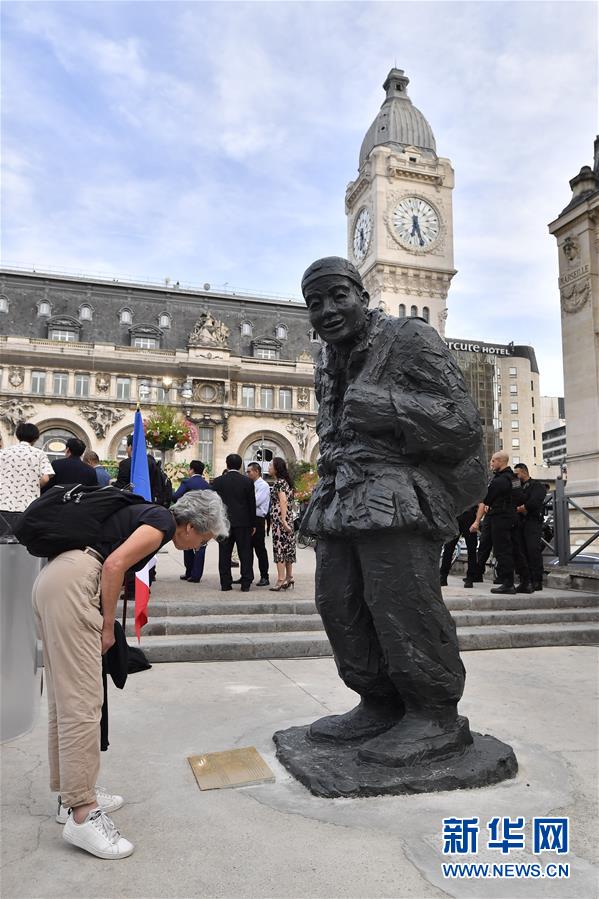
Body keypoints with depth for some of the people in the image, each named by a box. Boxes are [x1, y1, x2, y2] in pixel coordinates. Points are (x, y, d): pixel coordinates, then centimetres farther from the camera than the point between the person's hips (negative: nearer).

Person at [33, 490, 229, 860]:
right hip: (71, 583, -11)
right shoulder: (163, 520, -5)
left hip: (51, 580, 11)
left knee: (65, 697, 15)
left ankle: (71, 792, 26)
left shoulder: (146, 514, 22)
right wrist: (108, 628, -7)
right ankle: (82, 813, -3)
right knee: (82, 700, -8)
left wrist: (106, 626, 25)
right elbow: (114, 565, -16)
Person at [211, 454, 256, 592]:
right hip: (243, 523, -1)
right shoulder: (247, 481, -2)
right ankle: (246, 584, 4)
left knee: (225, 554, 7)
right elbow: (252, 504, 0)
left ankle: (225, 583, 9)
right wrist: (253, 524, 7)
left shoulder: (217, 481, -1)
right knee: (245, 553, 4)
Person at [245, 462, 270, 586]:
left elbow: (255, 502, -20)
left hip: (258, 520, -8)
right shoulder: (251, 485, 15)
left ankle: (264, 577, 5)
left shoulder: (263, 485, -10)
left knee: (260, 549, -3)